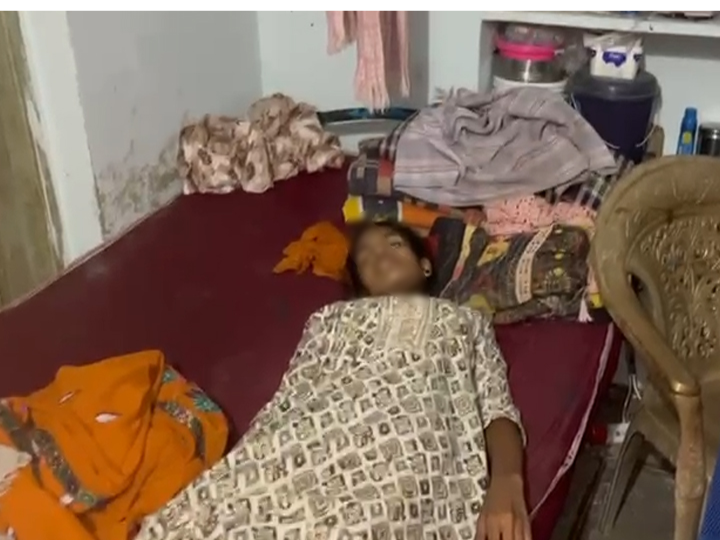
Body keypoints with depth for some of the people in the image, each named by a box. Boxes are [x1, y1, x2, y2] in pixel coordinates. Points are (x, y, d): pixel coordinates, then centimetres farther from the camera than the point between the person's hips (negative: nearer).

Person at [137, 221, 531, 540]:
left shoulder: (465, 322, 32)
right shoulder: (330, 319, 35)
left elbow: (498, 411, 15)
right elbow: (286, 400, 19)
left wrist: (506, 481, -9)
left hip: (406, 447, -2)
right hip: (314, 436, 2)